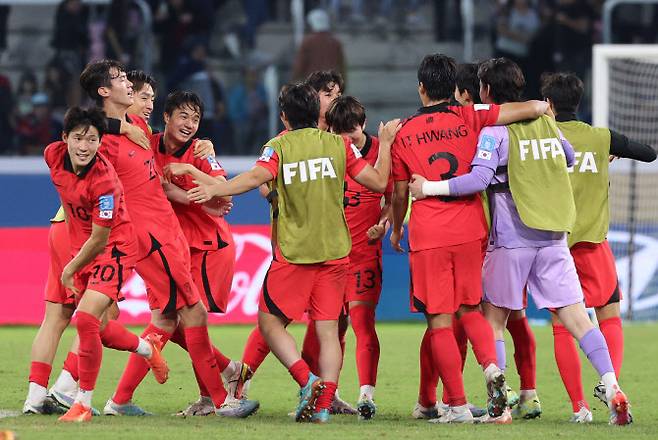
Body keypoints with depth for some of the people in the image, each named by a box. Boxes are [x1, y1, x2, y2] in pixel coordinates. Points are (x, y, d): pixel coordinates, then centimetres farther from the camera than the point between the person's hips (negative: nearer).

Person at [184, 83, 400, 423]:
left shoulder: (279, 146, -3)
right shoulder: (339, 144, 5)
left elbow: (256, 177, -22)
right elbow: (378, 181, 5)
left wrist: (214, 190, -23)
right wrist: (385, 144, 18)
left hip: (293, 254, -3)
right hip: (334, 252, 3)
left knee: (269, 321, 7)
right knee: (328, 329, 4)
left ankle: (306, 380, -12)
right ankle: (323, 405, -5)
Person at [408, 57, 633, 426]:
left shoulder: (493, 129, -9)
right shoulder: (545, 121, 10)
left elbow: (479, 179, -22)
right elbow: (569, 157, 27)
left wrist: (430, 188, -17)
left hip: (512, 239, -5)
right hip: (554, 235, 5)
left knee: (494, 319, 7)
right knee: (575, 316, 1)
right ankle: (613, 389, -12)